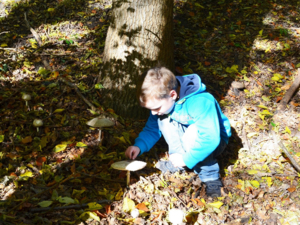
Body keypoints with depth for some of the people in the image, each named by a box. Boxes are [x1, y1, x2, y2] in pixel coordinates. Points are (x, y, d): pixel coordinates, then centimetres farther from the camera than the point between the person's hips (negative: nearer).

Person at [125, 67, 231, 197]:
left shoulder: (201, 103, -36)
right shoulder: (161, 101, -13)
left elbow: (210, 139, -38)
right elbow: (152, 129, -1)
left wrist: (186, 159, -33)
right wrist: (139, 146, -17)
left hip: (213, 142, -6)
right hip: (187, 139, 6)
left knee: (192, 132, -38)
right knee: (163, 119, -18)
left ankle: (211, 178, -20)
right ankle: (177, 163, -6)